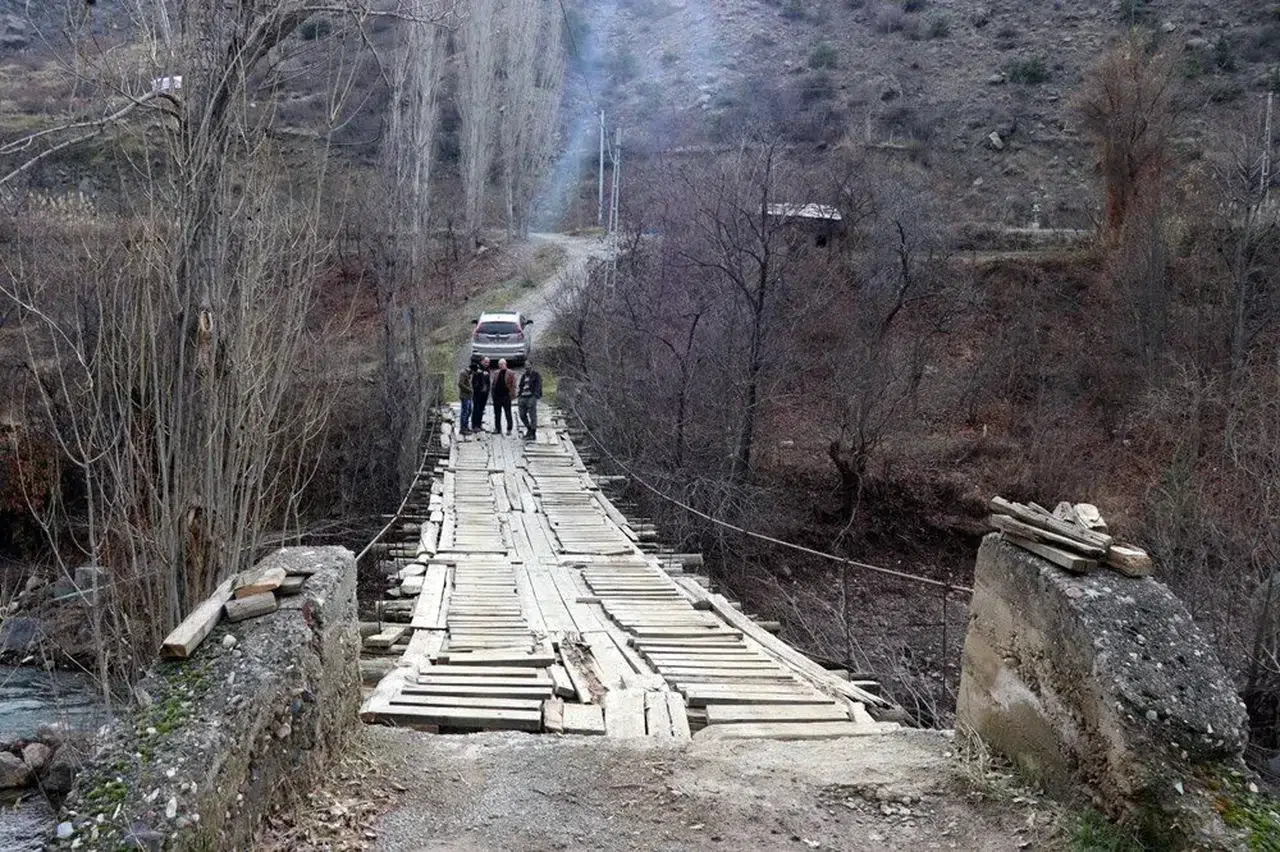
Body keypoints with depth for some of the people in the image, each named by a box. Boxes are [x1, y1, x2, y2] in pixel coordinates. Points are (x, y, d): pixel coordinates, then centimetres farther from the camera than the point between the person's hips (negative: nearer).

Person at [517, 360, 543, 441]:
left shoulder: (536, 375, 0)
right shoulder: (523, 375, 20)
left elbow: (538, 386, -9)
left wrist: (535, 397, -20)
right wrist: (518, 396, 15)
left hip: (531, 397, -7)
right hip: (523, 397, 7)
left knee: (532, 416, -5)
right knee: (522, 415, 8)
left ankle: (533, 433, 1)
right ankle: (529, 429, 27)